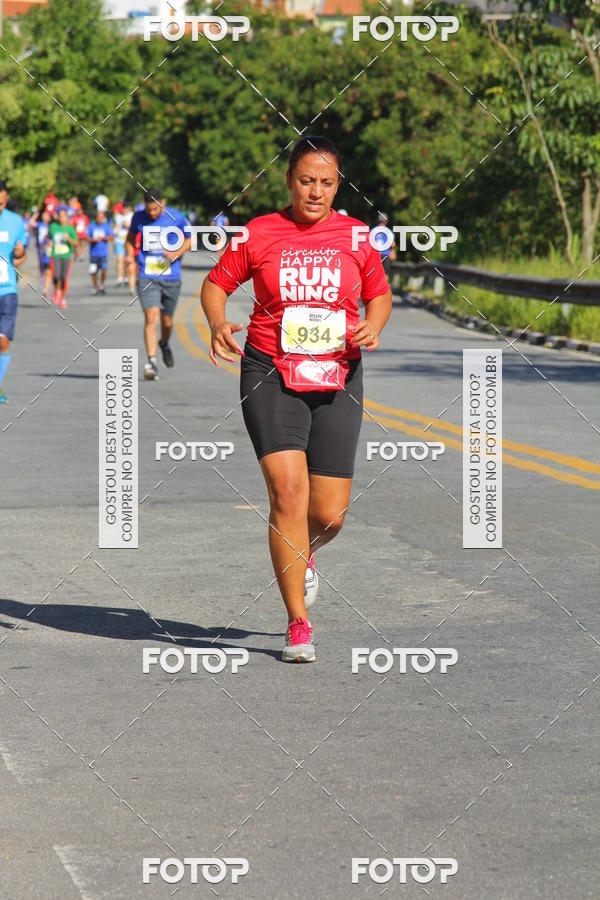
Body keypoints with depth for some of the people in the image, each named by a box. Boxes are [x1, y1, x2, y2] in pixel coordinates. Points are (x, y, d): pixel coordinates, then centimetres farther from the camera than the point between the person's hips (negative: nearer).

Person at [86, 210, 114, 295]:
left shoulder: (107, 226, 5)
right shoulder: (91, 226, 7)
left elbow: (112, 237, -1)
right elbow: (87, 238, 3)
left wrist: (103, 237, -17)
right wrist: (94, 240, -15)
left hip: (103, 253, -1)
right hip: (93, 252, 1)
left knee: (104, 270, -14)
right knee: (93, 272, 2)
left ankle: (102, 286, 6)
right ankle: (95, 288, 17)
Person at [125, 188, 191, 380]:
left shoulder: (177, 218, -5)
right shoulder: (138, 218, -1)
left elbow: (189, 239, 8)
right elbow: (131, 236, 18)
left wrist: (177, 252, -11)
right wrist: (130, 255, -1)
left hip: (171, 278, 1)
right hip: (147, 277, -1)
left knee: (167, 321, 11)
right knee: (151, 317, -16)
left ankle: (164, 344, 46)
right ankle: (151, 362, -18)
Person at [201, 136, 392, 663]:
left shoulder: (357, 237, 5)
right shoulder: (259, 234, 1)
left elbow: (380, 294, 17)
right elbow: (216, 284, 9)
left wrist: (373, 327, -5)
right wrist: (219, 325, -11)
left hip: (337, 378, 2)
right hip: (270, 374, -2)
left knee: (329, 514, 0)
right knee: (288, 490, -17)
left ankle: (303, 554, 40)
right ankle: (298, 625, -6)